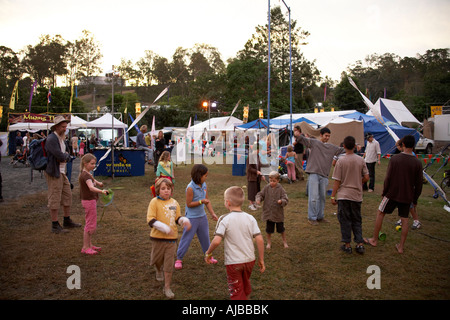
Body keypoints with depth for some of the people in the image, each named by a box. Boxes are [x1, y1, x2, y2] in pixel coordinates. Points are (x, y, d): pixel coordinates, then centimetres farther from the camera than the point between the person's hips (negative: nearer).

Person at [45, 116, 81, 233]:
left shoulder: (62, 139, 14)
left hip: (62, 172, 9)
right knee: (55, 199, -2)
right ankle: (55, 226, 6)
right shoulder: (51, 139, -17)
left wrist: (65, 156, -8)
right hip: (54, 173, -9)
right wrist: (65, 155, -3)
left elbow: (67, 155, 14)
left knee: (67, 196, 15)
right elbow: (60, 156, -24)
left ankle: (67, 221, 27)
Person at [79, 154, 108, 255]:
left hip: (91, 201, 11)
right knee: (90, 225, -4)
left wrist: (98, 183, 46)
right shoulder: (85, 175, -22)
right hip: (89, 201, -11)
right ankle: (85, 247, 5)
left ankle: (89, 245, 29)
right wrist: (102, 191, -52)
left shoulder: (87, 174, 10)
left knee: (91, 224, 18)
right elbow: (91, 187, -39)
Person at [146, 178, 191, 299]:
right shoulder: (154, 202, -10)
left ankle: (167, 287, 17)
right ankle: (159, 270, 53)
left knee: (169, 263, 2)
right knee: (157, 260, 17)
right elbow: (150, 220, -16)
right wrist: (165, 228, -24)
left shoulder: (174, 202, 4)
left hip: (171, 238, 2)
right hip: (158, 237, -2)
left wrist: (184, 220, -7)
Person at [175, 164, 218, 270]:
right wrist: (201, 201, -27)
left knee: (205, 236, 18)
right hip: (192, 218, -7)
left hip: (202, 216, 7)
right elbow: (189, 204, -18)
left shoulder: (204, 185, 0)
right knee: (187, 238, 1)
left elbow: (207, 200, 6)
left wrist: (212, 213, 2)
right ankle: (179, 259, 15)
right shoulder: (190, 188, -21)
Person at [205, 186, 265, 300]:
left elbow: (216, 241, -23)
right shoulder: (250, 218, -5)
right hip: (250, 259, 5)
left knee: (237, 292, 13)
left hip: (233, 262, -5)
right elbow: (260, 240, -8)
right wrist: (261, 259, 2)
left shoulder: (224, 219, -16)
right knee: (246, 286, 30)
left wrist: (208, 253, -5)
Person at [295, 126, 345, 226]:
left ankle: (320, 216, 27)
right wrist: (298, 135, -35)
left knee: (322, 197, 14)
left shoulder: (332, 147, 15)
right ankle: (312, 218, 7)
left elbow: (342, 150, 22)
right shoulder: (314, 142, 0)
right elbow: (304, 139, -13)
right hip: (314, 174, -5)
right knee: (313, 197, -5)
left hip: (324, 175, 5)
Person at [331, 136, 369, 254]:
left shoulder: (341, 161, -10)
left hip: (343, 195, -3)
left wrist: (333, 196, -3)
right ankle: (360, 244, 14)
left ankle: (347, 245, 12)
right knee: (357, 220, 16)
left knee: (345, 220, 7)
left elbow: (337, 181, -10)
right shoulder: (361, 160, -2)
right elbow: (366, 178, 1)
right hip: (357, 195, 3)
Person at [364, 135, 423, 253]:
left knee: (380, 213, 12)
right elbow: (419, 183, 0)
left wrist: (384, 192, 5)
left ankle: (374, 240, 19)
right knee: (404, 220, 10)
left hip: (392, 193, -2)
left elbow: (388, 178, -8)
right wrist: (415, 199, 11)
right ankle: (401, 246, 16)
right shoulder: (417, 163, -4)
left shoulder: (394, 159, -10)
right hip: (407, 196, 2)